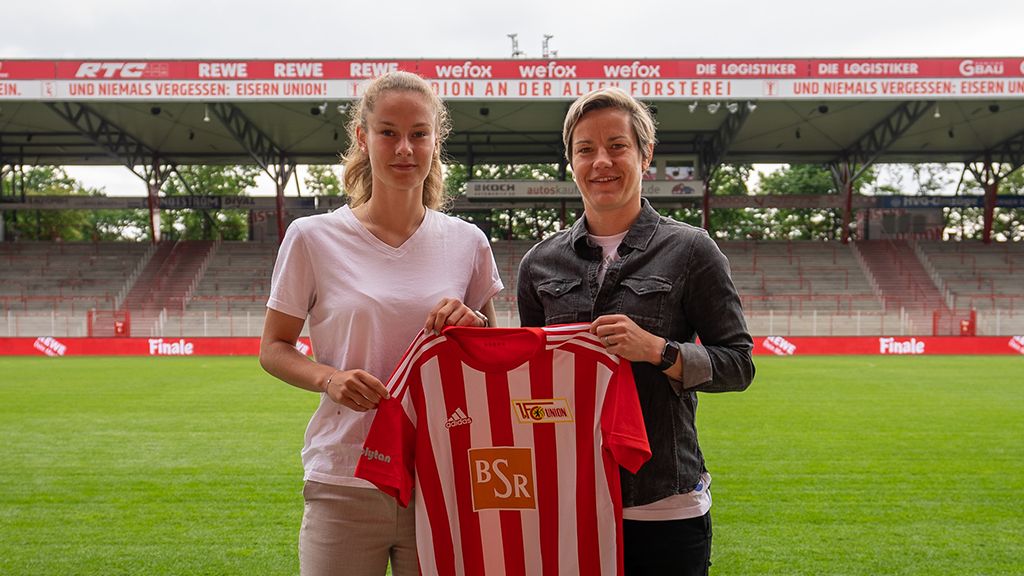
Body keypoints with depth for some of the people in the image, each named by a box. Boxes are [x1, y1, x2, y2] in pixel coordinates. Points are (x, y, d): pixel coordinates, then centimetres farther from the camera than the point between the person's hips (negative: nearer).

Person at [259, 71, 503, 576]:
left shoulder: (467, 243, 4)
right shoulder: (313, 237, -2)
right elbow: (273, 348, 5)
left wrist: (474, 327, -9)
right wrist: (328, 378, -15)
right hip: (344, 482, -1)